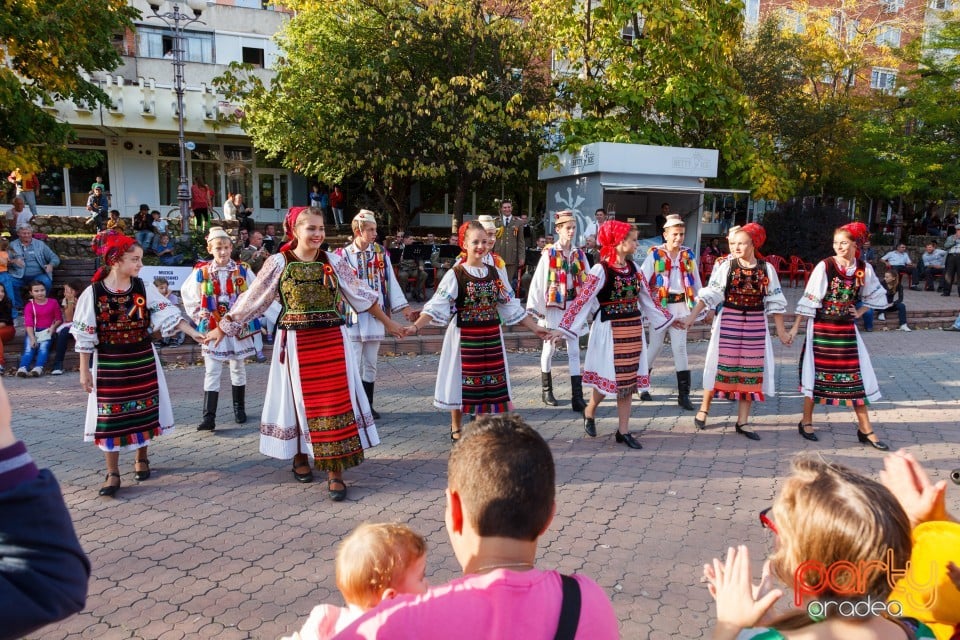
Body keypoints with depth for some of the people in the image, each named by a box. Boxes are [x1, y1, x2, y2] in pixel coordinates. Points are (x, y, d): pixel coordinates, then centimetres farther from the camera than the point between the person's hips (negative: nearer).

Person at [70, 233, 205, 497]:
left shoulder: (145, 288, -3)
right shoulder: (93, 293, -9)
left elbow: (169, 314, -8)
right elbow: (84, 336, -5)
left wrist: (195, 334, -20)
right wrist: (84, 371, -5)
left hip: (143, 361, 2)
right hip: (109, 364, -2)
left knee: (143, 412, 10)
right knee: (110, 416, 0)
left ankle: (141, 458, 30)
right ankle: (112, 473, 10)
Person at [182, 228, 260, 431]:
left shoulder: (243, 270, -1)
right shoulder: (201, 272, -2)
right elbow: (188, 295, 11)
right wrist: (200, 317, 4)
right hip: (212, 328, -1)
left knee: (238, 368, 12)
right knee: (211, 372, -4)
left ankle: (239, 409, 25)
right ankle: (209, 417, -5)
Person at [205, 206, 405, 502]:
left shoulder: (333, 261, 4)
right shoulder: (278, 262, -2)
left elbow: (361, 295, 12)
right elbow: (251, 300, 5)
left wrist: (387, 322, 16)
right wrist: (223, 328, 9)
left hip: (332, 340, 2)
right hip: (296, 342, -1)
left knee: (336, 399, -1)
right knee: (300, 399, 10)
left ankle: (335, 470, 5)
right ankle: (300, 457, 31)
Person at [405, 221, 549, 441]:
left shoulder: (494, 273, 6)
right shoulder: (455, 274, -8)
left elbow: (511, 305, 11)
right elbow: (437, 306, -15)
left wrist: (535, 327, 10)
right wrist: (416, 326, -29)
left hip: (491, 336, 4)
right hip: (465, 337, -4)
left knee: (491, 380, 7)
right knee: (462, 380, 4)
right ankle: (456, 428, 21)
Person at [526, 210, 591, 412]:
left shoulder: (579, 254, 6)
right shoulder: (548, 254, -5)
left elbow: (587, 282, 6)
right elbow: (538, 281, -7)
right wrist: (536, 307, -11)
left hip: (573, 306, 3)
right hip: (553, 306, -3)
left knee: (574, 350, -2)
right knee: (549, 347, 10)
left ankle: (577, 397, -4)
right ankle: (546, 390, 27)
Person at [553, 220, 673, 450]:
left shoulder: (633, 267, 7)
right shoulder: (601, 270, -13)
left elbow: (645, 298, 17)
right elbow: (583, 300, -17)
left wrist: (666, 317, 23)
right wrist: (564, 328, -23)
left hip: (633, 329, 6)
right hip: (610, 329, -6)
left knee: (629, 379, 8)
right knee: (609, 377, 1)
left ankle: (623, 430, 16)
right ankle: (589, 412, 30)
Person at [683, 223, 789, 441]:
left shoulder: (766, 268, 2)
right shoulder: (725, 265, -4)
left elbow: (774, 301, 7)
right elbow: (710, 294, -7)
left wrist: (780, 330, 8)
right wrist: (692, 316, -15)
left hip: (755, 325, 2)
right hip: (728, 321, -2)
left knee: (751, 370, 5)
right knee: (722, 364, 2)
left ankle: (742, 422, 14)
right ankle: (704, 410, 20)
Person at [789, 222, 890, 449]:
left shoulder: (864, 268, 1)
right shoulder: (824, 266, -10)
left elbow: (876, 296, 17)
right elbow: (809, 298, -8)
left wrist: (861, 312, 4)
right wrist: (796, 326, -8)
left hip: (847, 329, 3)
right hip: (822, 328, -3)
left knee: (856, 376, 5)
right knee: (816, 373, 4)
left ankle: (865, 430, 13)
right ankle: (806, 422, 18)